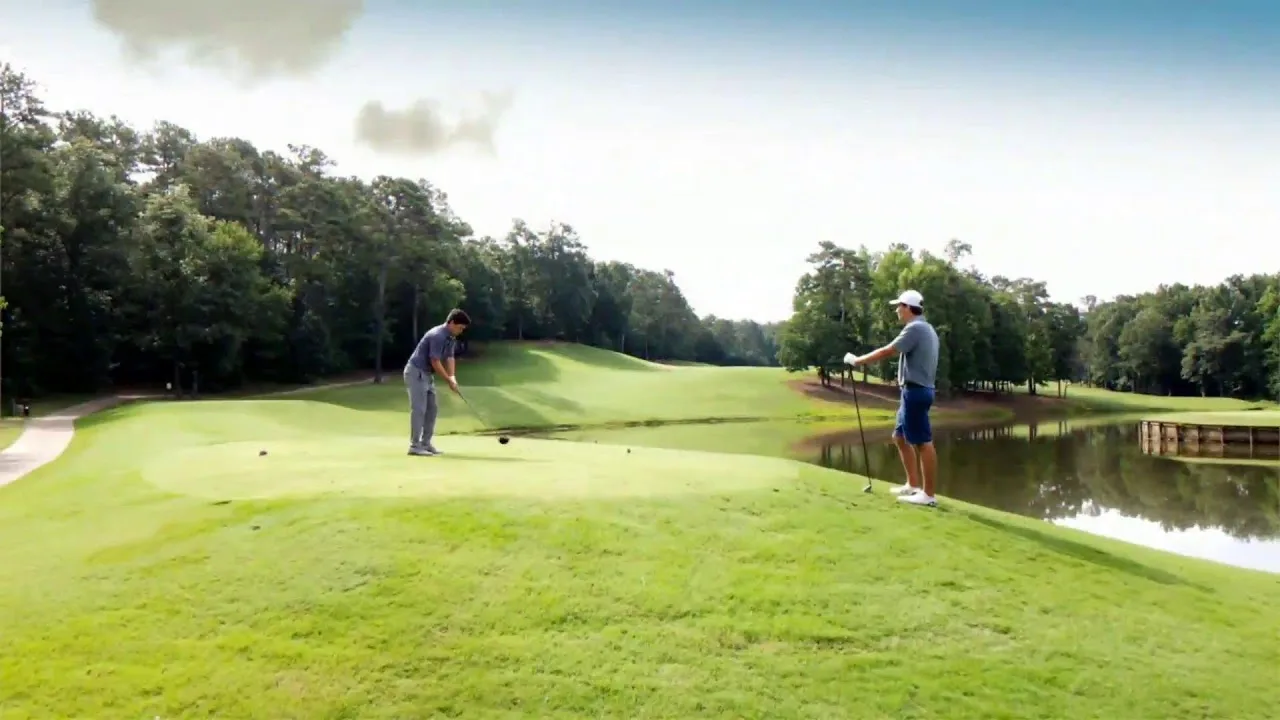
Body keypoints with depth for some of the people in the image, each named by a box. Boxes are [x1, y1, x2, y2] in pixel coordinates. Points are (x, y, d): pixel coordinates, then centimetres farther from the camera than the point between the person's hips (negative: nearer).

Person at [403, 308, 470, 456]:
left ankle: (425, 443, 13)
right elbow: (435, 362, -22)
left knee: (432, 408, 9)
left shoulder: (451, 338, 8)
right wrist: (449, 380, -14)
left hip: (427, 374, 10)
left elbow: (449, 358, 4)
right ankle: (414, 446, -8)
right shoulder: (437, 336, -23)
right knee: (419, 409, -10)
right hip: (416, 373, -10)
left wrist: (452, 377, -13)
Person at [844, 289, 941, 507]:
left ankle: (928, 494, -3)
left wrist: (857, 360, -6)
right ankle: (913, 485, 22)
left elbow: (886, 352, -16)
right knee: (900, 437, 17)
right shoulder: (924, 328, 17)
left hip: (915, 391, -11)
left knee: (923, 443, -7)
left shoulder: (915, 328, -15)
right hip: (914, 391, 11)